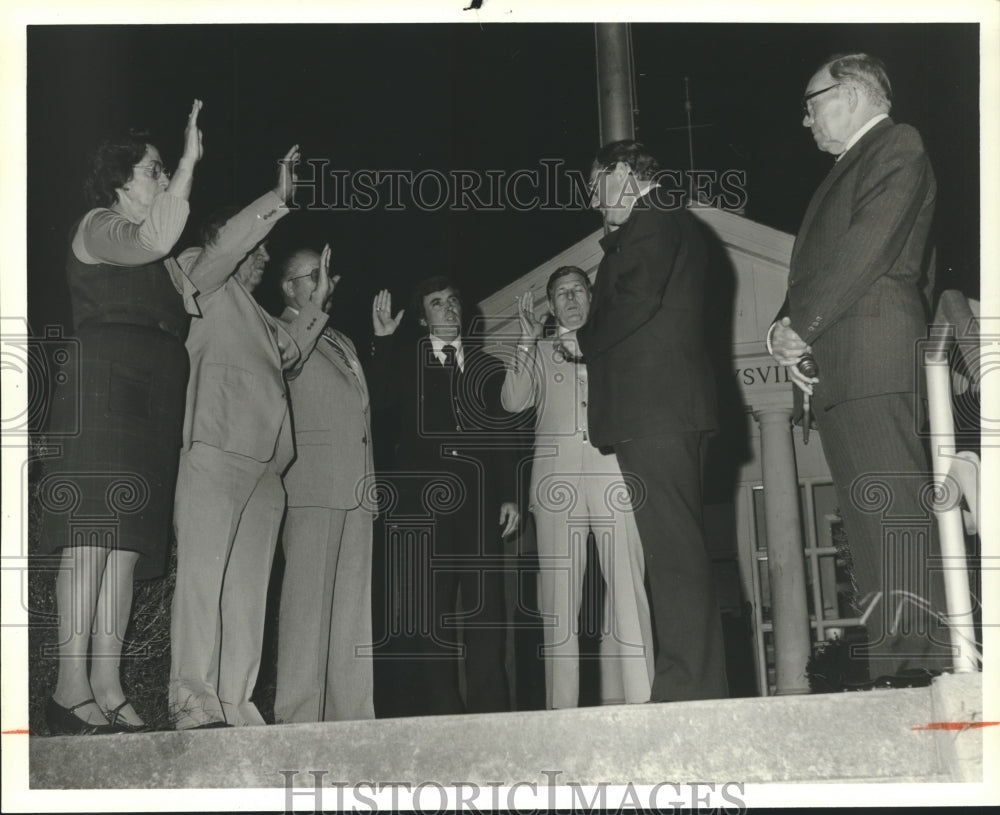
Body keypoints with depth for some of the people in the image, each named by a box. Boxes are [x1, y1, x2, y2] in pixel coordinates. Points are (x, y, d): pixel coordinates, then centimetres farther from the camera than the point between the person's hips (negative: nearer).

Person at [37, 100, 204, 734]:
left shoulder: (161, 262, 30)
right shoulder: (99, 227, 4)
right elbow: (153, 238, -16)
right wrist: (190, 161, -15)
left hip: (152, 407, 8)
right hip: (104, 390, -8)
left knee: (126, 544, 0)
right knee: (91, 537, -15)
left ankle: (107, 686, -2)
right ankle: (72, 687, -18)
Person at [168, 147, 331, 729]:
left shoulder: (256, 315, 32)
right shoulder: (202, 282, 11)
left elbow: (290, 353, 34)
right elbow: (224, 246, -6)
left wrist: (317, 304, 27)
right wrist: (278, 200, -8)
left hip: (265, 460, 8)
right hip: (215, 449, -8)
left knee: (249, 583, 1)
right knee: (203, 572, -14)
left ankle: (236, 703, -1)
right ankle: (194, 703, -19)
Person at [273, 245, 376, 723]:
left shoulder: (343, 343, 29)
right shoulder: (277, 333, 5)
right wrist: (318, 302, -19)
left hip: (358, 486, 8)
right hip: (313, 484, -8)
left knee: (354, 609, 3)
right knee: (308, 602, -12)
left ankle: (351, 716, 3)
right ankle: (298, 720, -12)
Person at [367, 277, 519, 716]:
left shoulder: (487, 366, 19)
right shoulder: (404, 362, 14)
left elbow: (504, 434, 14)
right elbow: (377, 398, -4)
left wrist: (510, 495, 5)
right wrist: (382, 341, -8)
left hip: (478, 501, 2)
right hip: (423, 501, -1)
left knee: (487, 606, -7)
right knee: (430, 609, -5)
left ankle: (490, 710, -6)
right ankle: (442, 710, -2)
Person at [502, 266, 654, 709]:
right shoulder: (538, 353, 18)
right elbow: (513, 402, 3)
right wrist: (527, 342, -2)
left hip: (613, 471, 0)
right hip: (557, 475, 0)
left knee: (627, 586, -11)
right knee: (559, 591, -4)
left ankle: (633, 698, -11)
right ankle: (562, 705, -4)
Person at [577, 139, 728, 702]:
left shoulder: (654, 222, -1)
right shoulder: (668, 225, 28)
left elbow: (637, 299, -14)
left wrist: (582, 340, 1)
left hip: (654, 414, -10)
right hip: (667, 413, 10)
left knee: (674, 549, -15)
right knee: (679, 550, 7)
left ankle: (689, 688, -19)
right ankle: (699, 688, 7)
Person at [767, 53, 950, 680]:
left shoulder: (898, 146, 2)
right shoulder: (847, 171, 30)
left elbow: (867, 247, -11)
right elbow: (816, 267, 23)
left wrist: (800, 324, -9)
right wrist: (790, 332, 4)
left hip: (875, 358, -9)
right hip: (838, 372, 9)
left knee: (896, 522, -16)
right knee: (871, 535, 3)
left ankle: (926, 671, -19)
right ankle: (894, 678, 2)